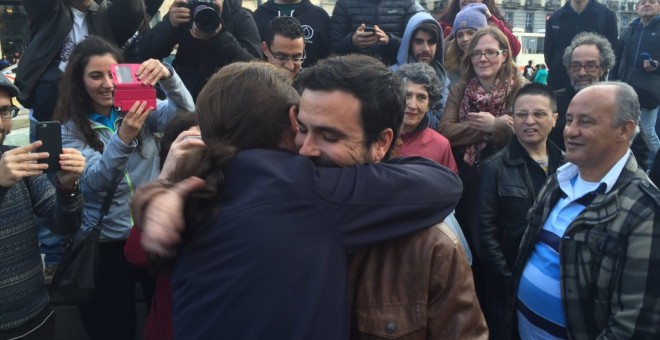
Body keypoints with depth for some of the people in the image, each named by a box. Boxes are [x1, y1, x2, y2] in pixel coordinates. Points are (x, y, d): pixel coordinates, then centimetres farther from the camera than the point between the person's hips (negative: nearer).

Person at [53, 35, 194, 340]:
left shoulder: (141, 109, 0)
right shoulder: (71, 129, -6)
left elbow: (185, 112, -16)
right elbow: (94, 182, -19)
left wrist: (167, 76, -34)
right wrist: (123, 140, -35)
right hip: (107, 243, -1)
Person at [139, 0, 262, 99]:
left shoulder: (241, 18, -9)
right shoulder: (185, 12, -3)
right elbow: (146, 52, -8)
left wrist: (220, 36, -31)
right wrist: (170, 24, -25)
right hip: (185, 93, 2)